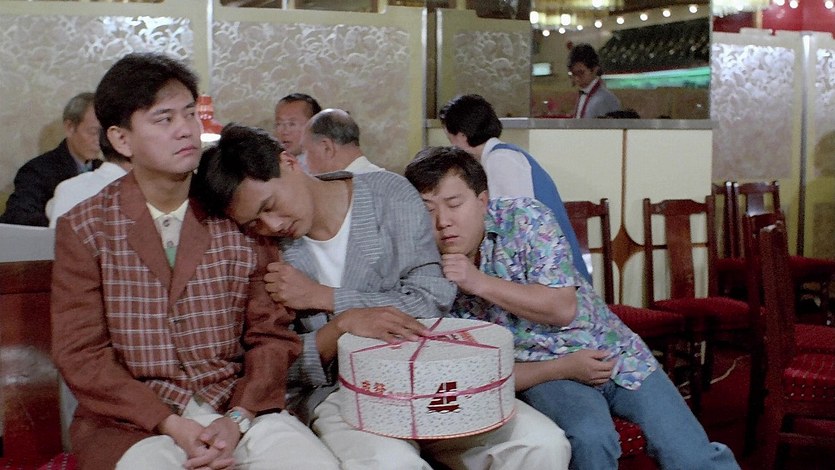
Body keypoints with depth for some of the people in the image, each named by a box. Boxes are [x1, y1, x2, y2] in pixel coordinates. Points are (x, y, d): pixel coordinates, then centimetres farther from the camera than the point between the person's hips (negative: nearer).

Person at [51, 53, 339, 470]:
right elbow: (80, 354, -2)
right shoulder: (84, 229, 3)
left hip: (239, 409, 2)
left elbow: (272, 334, 5)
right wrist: (171, 425, -14)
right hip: (133, 420, -2)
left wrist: (239, 419, -12)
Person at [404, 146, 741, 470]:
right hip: (540, 371, 0)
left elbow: (562, 307, -17)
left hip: (610, 350, 1)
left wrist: (481, 283, -25)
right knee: (590, 438, -32)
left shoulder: (523, 217, -11)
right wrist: (563, 368, -17)